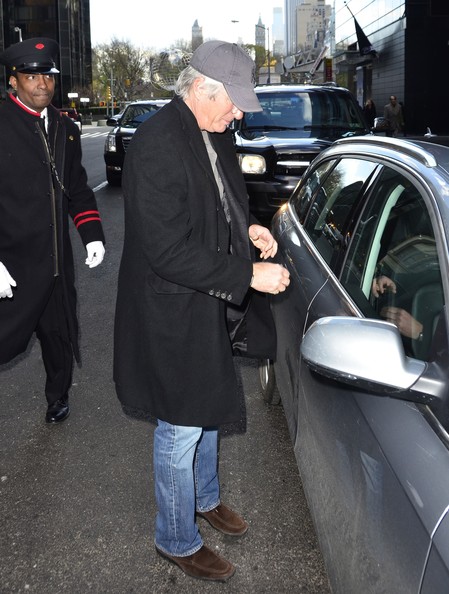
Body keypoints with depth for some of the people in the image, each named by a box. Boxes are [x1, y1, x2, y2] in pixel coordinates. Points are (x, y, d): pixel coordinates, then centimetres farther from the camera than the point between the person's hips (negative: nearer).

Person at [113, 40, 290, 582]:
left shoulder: (215, 134, 4)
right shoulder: (156, 144, -25)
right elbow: (168, 251, -28)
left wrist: (247, 230, -2)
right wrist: (248, 274, -25)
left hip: (212, 305, 9)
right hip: (175, 313, -9)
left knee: (209, 409, 25)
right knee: (181, 430, 7)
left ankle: (205, 497, 50)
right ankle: (177, 541, 30)